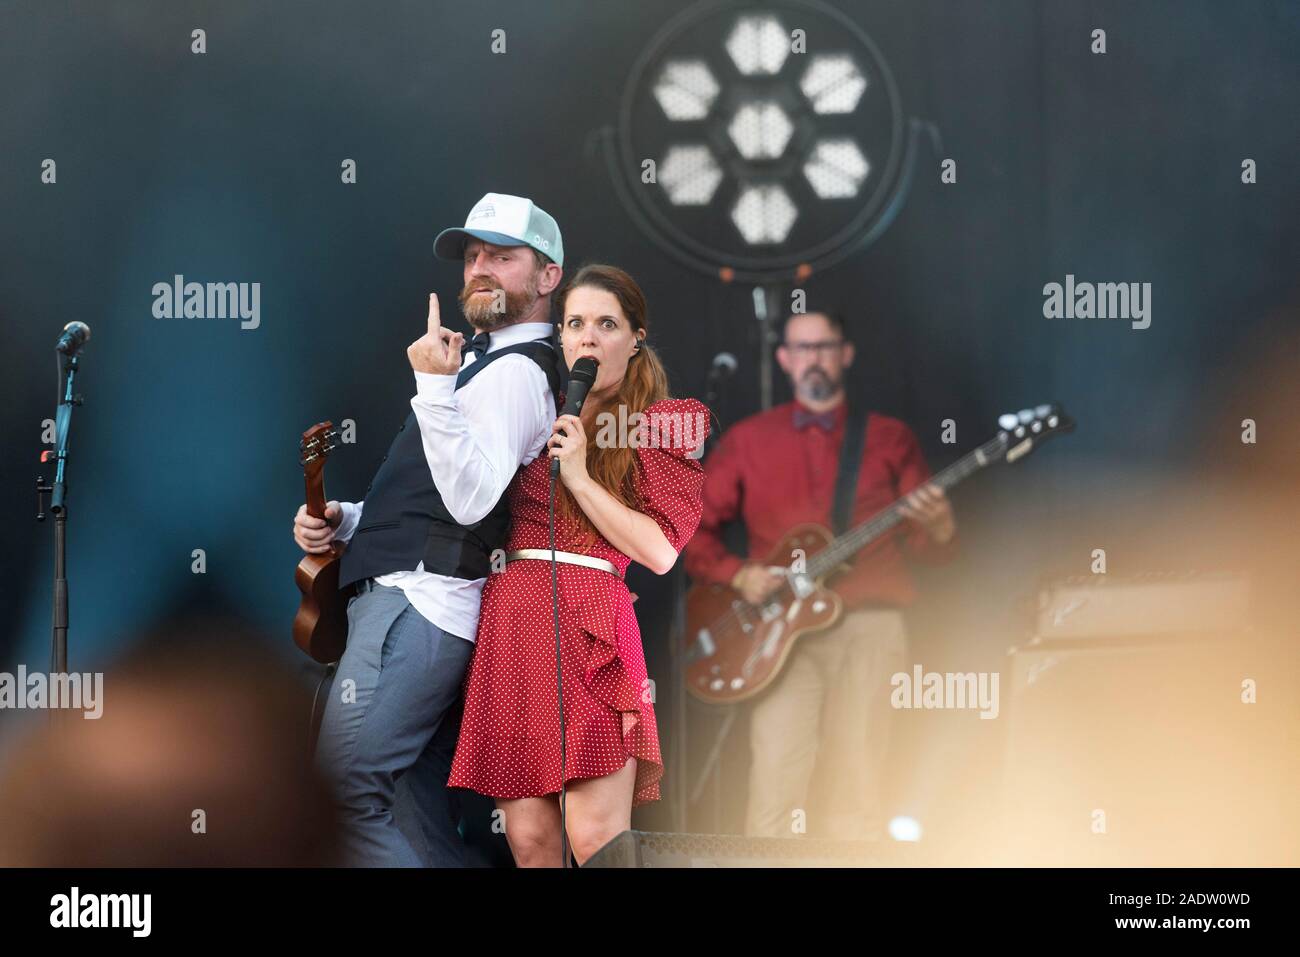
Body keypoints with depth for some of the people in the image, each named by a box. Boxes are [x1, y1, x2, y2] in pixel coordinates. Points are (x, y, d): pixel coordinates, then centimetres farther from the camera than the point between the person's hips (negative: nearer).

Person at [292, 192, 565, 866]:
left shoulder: (513, 371, -8)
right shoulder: (495, 363, 25)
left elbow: (472, 500, -23)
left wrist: (436, 388, -31)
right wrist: (343, 520, 14)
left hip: (415, 607, -11)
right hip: (428, 609, 11)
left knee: (342, 800, -18)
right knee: (428, 822, 8)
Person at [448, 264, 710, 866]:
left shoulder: (662, 426, 9)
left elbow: (660, 551, -2)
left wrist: (579, 477, -7)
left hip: (588, 632, -4)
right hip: (510, 619, 4)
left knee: (596, 840, -15)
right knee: (526, 837, -1)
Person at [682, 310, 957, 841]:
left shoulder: (889, 439, 12)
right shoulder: (747, 440, 12)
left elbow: (930, 551, 10)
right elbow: (692, 529, 13)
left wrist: (938, 529, -13)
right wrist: (737, 576, -4)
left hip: (867, 624, 0)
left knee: (855, 786, -5)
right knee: (777, 781, -14)